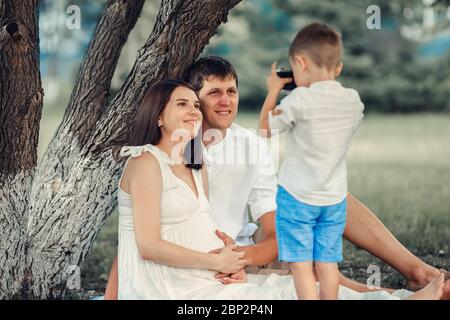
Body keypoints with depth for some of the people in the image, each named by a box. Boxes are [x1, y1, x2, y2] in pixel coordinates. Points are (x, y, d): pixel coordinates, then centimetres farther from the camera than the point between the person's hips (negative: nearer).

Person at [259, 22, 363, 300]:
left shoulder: (299, 99, -17)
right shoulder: (354, 101, -1)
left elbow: (266, 128, -3)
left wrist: (274, 89, 7)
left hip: (297, 197, -5)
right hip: (335, 198, 5)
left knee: (301, 263, 0)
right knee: (327, 263, 11)